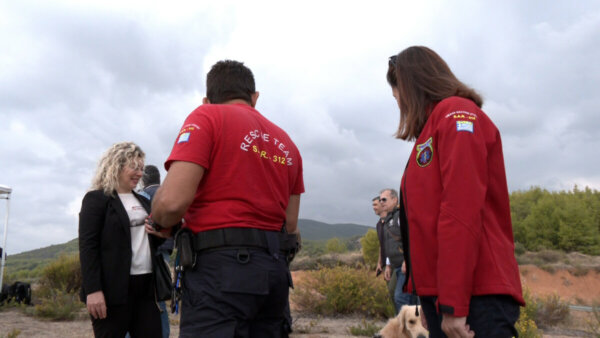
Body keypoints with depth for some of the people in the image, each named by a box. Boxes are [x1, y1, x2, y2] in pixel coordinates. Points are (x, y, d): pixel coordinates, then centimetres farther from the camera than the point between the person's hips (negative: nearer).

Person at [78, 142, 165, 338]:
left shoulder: (143, 201, 19)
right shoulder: (96, 199, 0)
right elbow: (87, 247, -9)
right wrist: (93, 290, -18)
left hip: (145, 285, 6)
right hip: (114, 287, -6)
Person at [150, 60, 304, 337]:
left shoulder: (207, 117, -1)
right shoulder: (286, 143, 19)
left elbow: (173, 200, -13)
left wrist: (160, 223, 8)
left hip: (221, 265, -7)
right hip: (275, 269, 7)